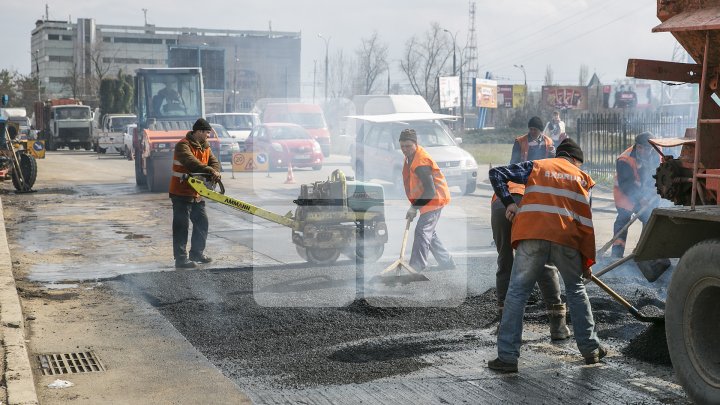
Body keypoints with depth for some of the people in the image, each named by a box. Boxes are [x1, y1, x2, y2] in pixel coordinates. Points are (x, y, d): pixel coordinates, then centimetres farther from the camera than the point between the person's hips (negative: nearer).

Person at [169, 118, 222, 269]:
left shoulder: (205, 146, 11)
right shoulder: (183, 145, -16)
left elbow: (214, 161, 2)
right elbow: (191, 162, -32)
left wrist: (215, 172, -21)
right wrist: (210, 171, -38)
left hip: (196, 194, 9)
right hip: (181, 193, -9)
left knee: (202, 222, 14)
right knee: (181, 226, -6)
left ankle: (197, 253, 27)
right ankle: (180, 259, -3)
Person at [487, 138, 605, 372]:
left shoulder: (536, 166, 20)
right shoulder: (582, 178, 20)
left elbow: (496, 174, 12)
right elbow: (586, 222, 14)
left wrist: (508, 202, 13)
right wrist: (587, 261, 18)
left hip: (532, 236, -1)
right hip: (567, 239, 1)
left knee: (517, 293, 2)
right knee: (576, 290, 21)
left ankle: (507, 357, -2)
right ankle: (590, 349, 26)